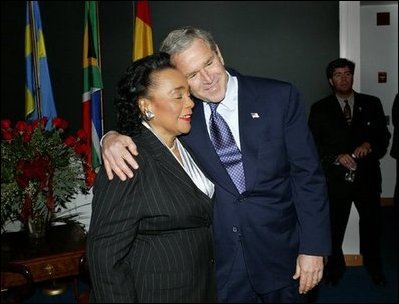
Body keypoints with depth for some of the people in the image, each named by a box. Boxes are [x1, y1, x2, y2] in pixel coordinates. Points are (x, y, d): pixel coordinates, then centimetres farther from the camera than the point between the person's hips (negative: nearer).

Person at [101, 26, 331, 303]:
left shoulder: (280, 97, -8)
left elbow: (308, 175, -7)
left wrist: (313, 247, -8)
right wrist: (112, 137, -23)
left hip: (279, 254, 0)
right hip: (219, 262, 1)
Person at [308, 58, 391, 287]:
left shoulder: (372, 104, 6)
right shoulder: (320, 109, 1)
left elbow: (384, 136, 7)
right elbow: (314, 144, -2)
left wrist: (369, 145, -14)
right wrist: (337, 156, -17)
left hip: (368, 177, 2)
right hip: (336, 178, -1)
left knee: (372, 224, 14)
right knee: (334, 226, 10)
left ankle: (374, 267, 36)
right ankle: (335, 267, 30)